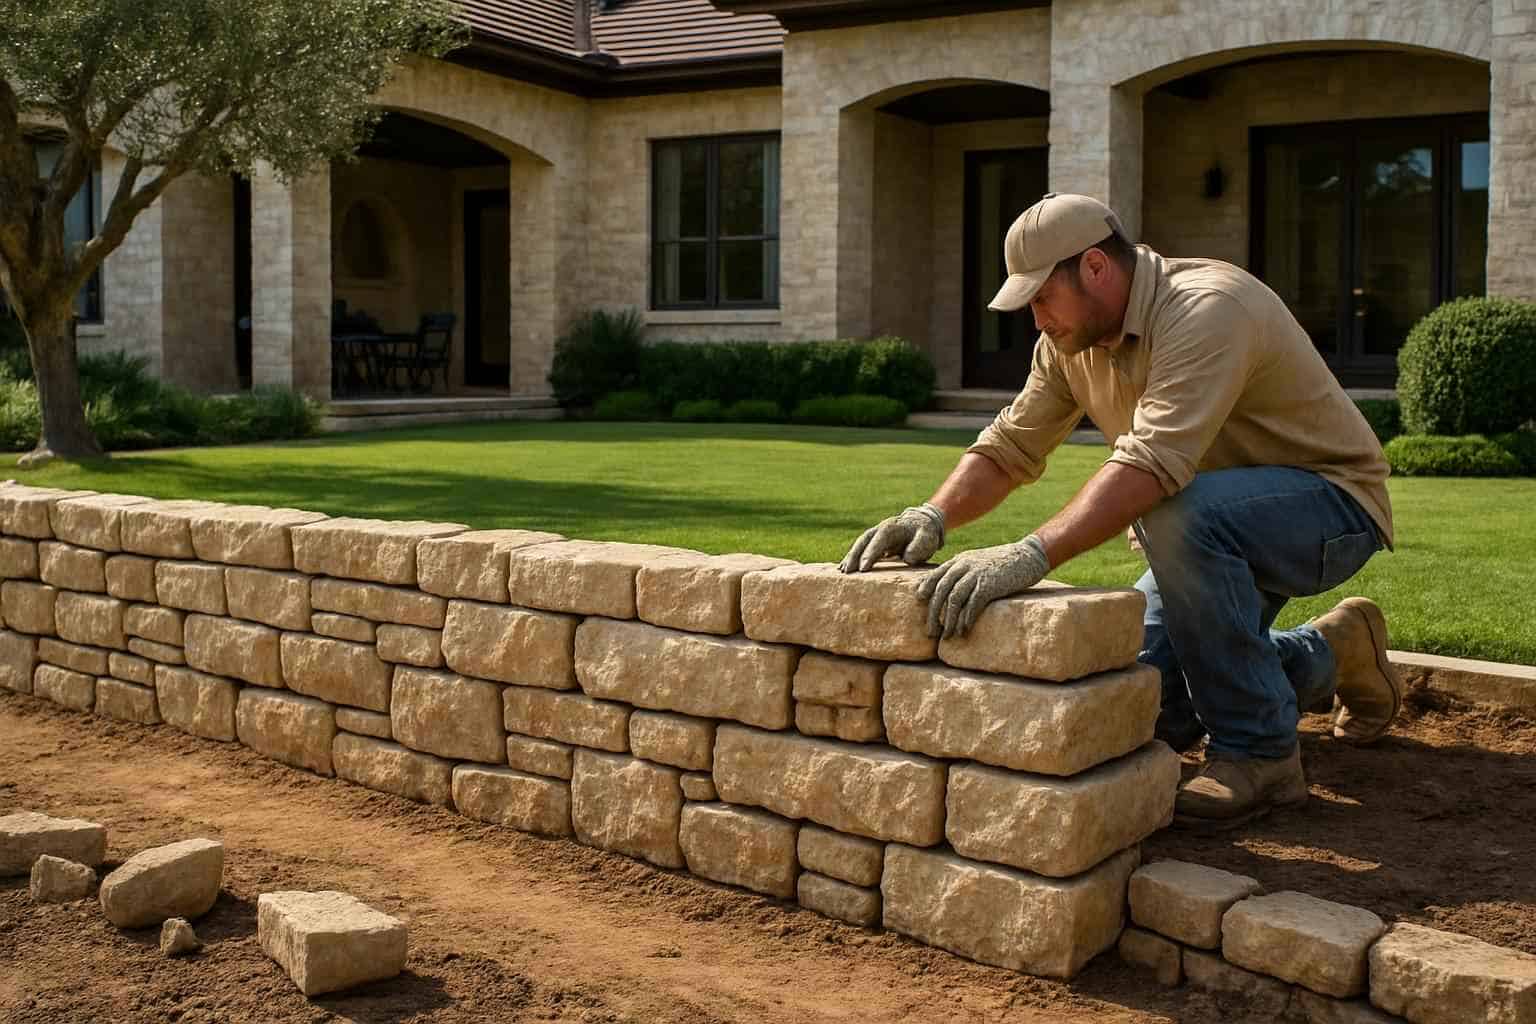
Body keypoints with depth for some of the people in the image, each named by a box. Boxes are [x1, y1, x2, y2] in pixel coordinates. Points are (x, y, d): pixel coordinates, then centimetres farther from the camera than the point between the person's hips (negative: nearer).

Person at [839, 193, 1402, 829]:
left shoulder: (1207, 310, -29)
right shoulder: (1071, 340, -1)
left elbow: (1152, 462, -43)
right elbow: (1009, 448, -1)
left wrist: (1031, 556, -52)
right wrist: (933, 516, -21)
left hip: (1329, 501, -8)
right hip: (1217, 537, 8)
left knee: (1179, 514, -38)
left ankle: (1259, 753, -21)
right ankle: (1326, 656, 24)